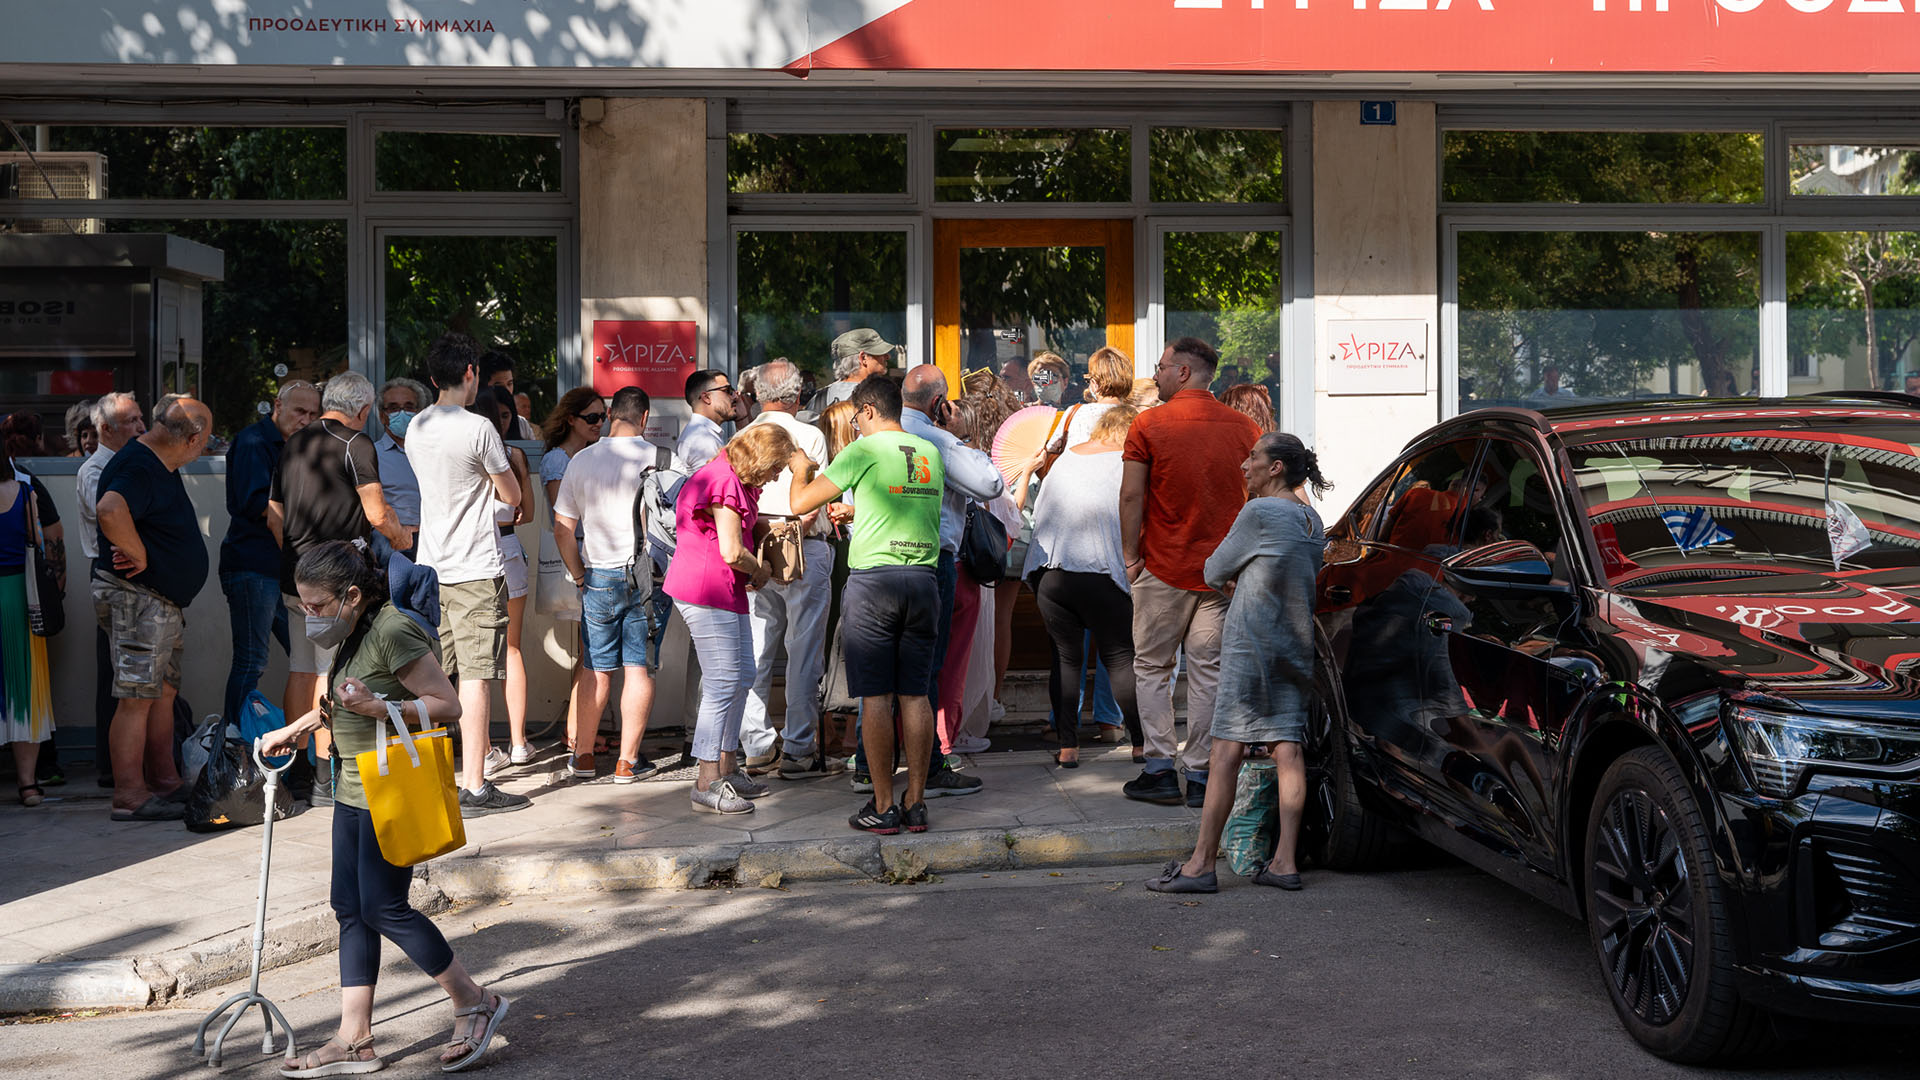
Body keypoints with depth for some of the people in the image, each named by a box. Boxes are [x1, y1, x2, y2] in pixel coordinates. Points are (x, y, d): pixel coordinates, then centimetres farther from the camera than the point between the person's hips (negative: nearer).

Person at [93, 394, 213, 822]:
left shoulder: (162, 467, 13)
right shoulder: (136, 467, -20)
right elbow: (110, 510, -39)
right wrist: (138, 555, -27)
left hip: (166, 602, 10)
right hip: (136, 598, -10)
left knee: (164, 691, 14)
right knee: (138, 697, -7)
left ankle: (164, 782, 22)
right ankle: (130, 796, -3)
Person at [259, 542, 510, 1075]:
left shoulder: (394, 631, -18)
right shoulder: (357, 634, 12)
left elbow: (447, 705, -22)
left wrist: (378, 707, -30)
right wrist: (295, 729, 29)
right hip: (355, 791, 10)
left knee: (383, 908, -7)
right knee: (350, 909, 8)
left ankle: (475, 1003, 6)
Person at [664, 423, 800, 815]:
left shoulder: (735, 480, 17)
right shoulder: (726, 482, -17)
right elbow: (732, 552, -20)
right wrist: (761, 569, -2)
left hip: (726, 591, 11)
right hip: (707, 591, -11)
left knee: (742, 676, 16)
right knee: (723, 683, -10)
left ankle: (727, 769, 25)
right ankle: (707, 785, -6)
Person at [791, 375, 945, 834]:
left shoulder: (864, 451, -5)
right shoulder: (931, 453, 12)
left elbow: (800, 504, -1)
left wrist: (800, 471, 19)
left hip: (873, 578, -5)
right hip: (923, 580, 5)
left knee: (876, 697, -1)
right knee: (915, 695, 8)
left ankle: (883, 807, 1)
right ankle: (916, 803, 9)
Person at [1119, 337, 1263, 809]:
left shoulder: (1149, 424, -6)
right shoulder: (1244, 427, 3)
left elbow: (1131, 496, -9)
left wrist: (1130, 556, 0)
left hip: (1164, 569, -3)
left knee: (1152, 667, 9)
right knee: (1208, 670, 7)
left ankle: (1160, 770, 6)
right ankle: (1201, 777, 8)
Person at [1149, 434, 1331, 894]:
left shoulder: (1260, 513, -11)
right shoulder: (1312, 521, 13)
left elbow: (1215, 571, -2)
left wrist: (1227, 580, 19)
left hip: (1251, 644, -8)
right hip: (1296, 645, 8)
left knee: (1227, 750, -6)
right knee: (1287, 748, 4)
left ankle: (1201, 864, -5)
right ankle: (1285, 861, 2)